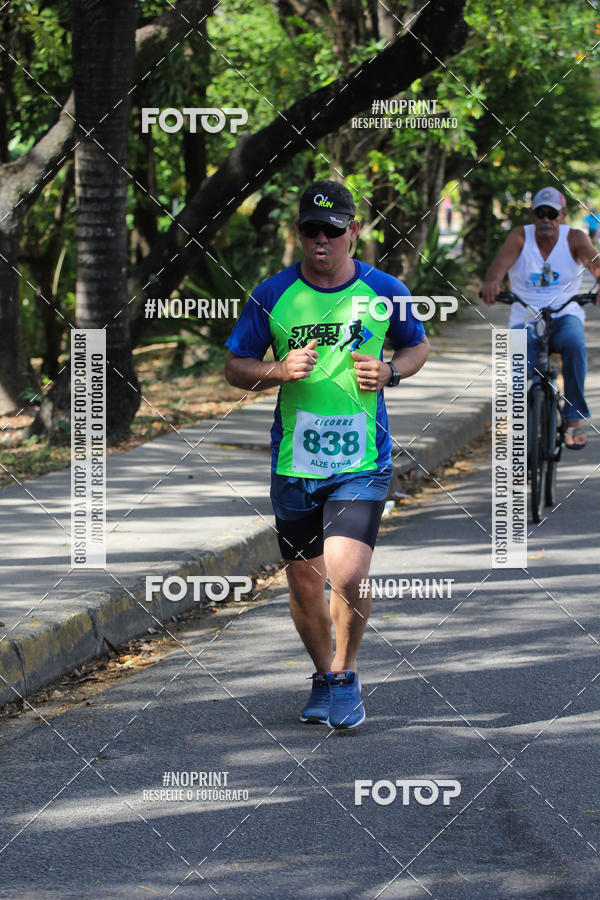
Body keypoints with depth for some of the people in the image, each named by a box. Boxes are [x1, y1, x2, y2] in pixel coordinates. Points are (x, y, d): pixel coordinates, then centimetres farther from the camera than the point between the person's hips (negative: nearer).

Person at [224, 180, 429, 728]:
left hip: (362, 462, -2)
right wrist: (280, 371, -13)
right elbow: (234, 367, 7)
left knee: (348, 574, -18)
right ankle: (324, 677, 33)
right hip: (293, 463, 2)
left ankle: (345, 673, 6)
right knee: (304, 584, 9)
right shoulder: (273, 295, -1)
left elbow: (418, 347, 17)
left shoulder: (385, 292, 0)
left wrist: (391, 371, -5)